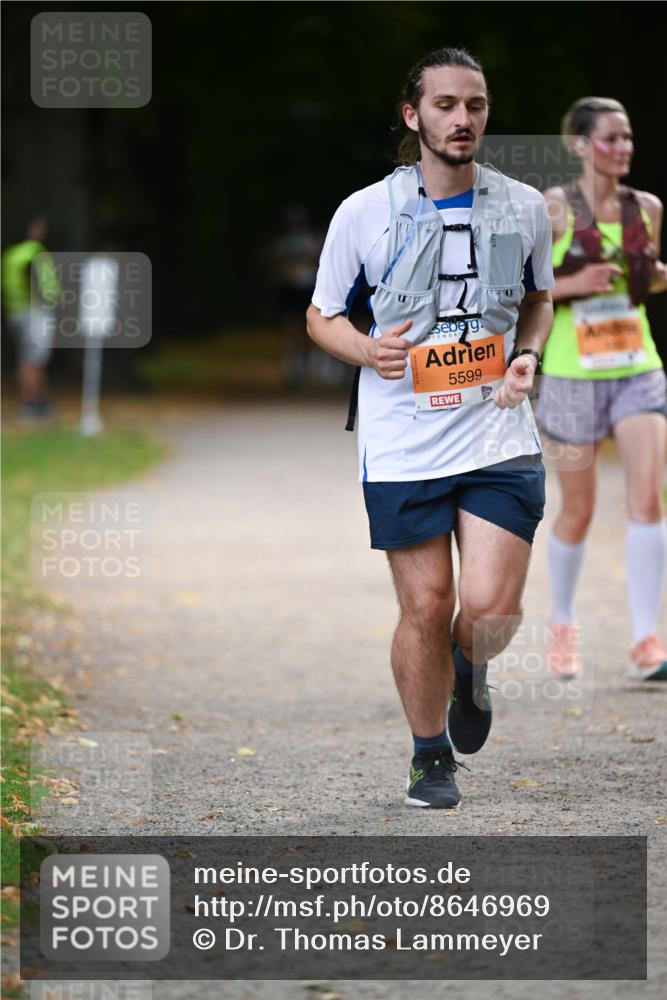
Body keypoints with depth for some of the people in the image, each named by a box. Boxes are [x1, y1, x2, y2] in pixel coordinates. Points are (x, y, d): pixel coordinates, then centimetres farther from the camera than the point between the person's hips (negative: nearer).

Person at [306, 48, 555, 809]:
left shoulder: (524, 207, 3)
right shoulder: (363, 213, -4)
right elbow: (321, 316, 7)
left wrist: (526, 356, 0)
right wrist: (368, 351, -14)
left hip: (499, 439, 1)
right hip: (403, 449, -1)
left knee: (491, 609, -10)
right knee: (425, 608, 2)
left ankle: (469, 671, 27)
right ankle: (431, 757, 24)